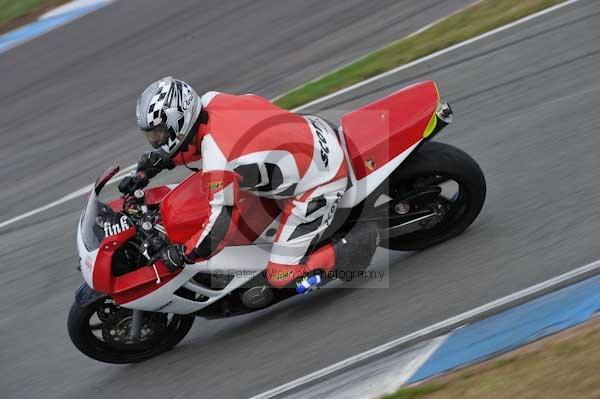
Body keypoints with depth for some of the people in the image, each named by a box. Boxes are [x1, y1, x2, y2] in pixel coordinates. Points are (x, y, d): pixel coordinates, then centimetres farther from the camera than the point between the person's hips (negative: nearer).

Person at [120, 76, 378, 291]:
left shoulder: (217, 160, -30)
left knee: (282, 277, -8)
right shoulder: (210, 101, -6)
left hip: (320, 182, -9)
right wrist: (145, 173, 11)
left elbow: (220, 222, -26)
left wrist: (180, 255, -12)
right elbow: (193, 140, 15)